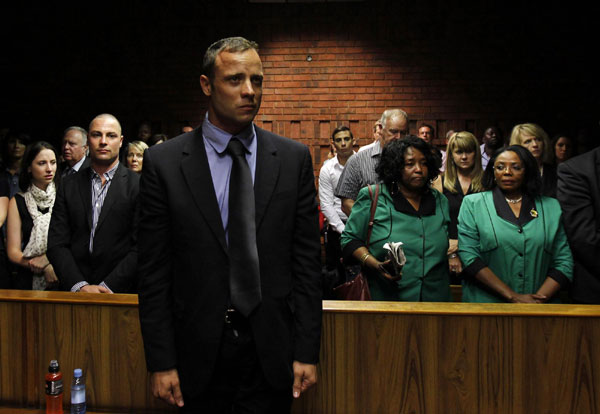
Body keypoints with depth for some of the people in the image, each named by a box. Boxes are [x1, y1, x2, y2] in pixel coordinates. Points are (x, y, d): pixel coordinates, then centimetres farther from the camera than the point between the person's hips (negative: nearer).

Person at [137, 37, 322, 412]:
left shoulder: (294, 158, 0)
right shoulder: (164, 163, -4)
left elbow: (307, 259, 0)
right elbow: (154, 271, -3)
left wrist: (307, 352, -2)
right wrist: (161, 363, -4)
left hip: (271, 351, 1)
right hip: (199, 352, 0)